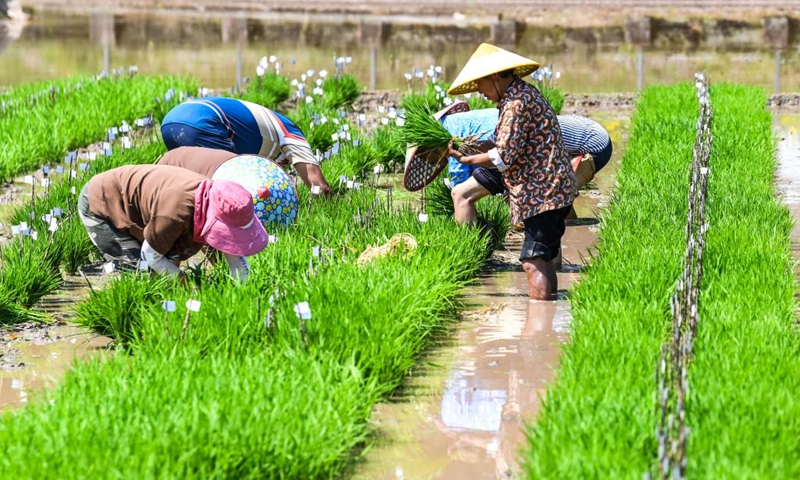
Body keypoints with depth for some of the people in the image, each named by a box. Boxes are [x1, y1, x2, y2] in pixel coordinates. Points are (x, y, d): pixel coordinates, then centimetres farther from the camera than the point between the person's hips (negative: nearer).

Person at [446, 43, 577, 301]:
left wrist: (464, 158, -11)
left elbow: (504, 158, -20)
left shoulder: (516, 103, -16)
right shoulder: (524, 92, 16)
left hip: (542, 193, -11)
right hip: (551, 191, 11)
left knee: (533, 262, -14)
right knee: (544, 259, 13)